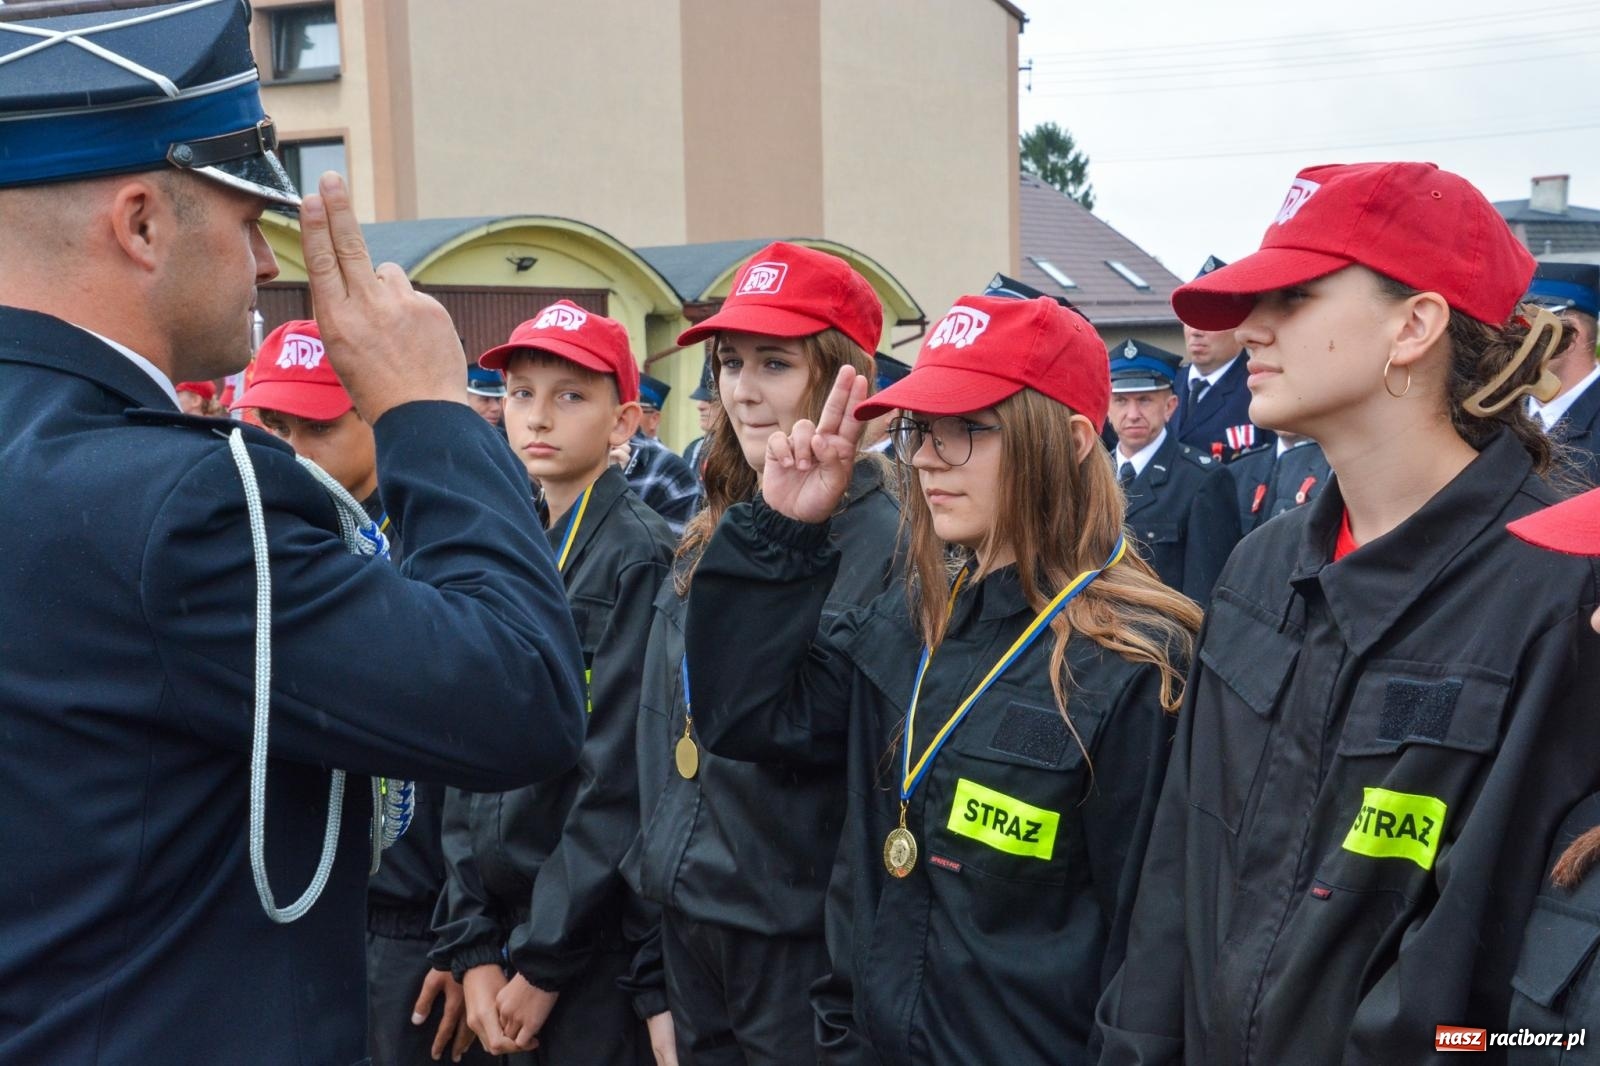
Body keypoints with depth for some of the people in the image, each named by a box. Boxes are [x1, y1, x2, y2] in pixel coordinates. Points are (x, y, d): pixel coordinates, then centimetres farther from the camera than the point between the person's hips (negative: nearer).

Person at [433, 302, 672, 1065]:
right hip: (508, 936, 6)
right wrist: (473, 948, -1)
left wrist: (541, 963, -14)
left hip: (598, 956, -6)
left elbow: (621, 784, -17)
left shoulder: (640, 559, -13)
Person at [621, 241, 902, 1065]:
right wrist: (655, 977, 11)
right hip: (692, 936, 7)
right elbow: (665, 751, 10)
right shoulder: (705, 547, 6)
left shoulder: (890, 548, -16)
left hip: (810, 956, -6)